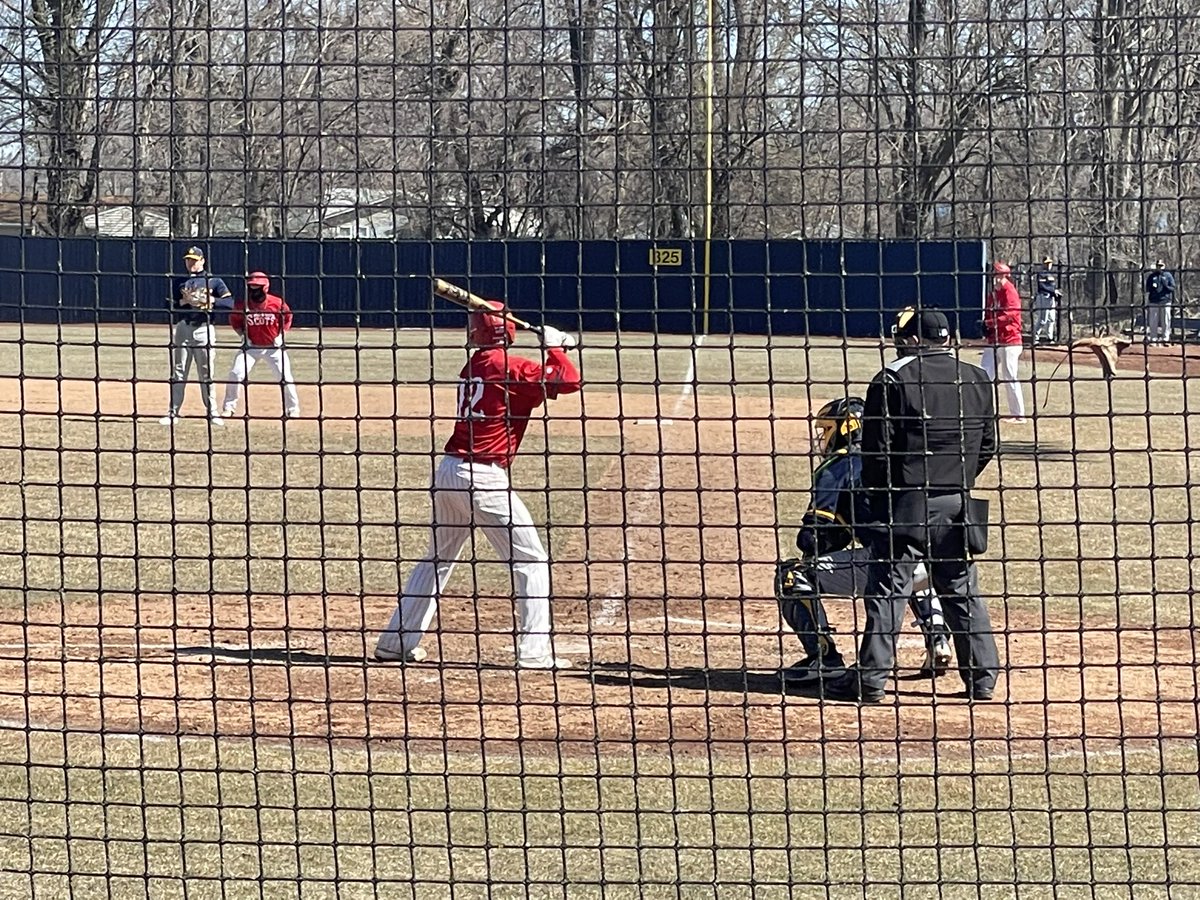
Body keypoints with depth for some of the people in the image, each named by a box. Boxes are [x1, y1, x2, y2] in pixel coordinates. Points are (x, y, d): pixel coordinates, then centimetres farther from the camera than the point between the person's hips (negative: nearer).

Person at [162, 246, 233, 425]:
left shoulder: (213, 280, 5)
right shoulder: (180, 282, 12)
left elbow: (229, 301, -4)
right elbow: (168, 305, 6)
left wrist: (209, 300, -15)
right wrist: (183, 301, -10)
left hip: (204, 329, -2)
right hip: (182, 328, 2)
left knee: (206, 373, -1)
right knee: (178, 372, 1)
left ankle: (212, 411, 5)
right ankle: (173, 412, 3)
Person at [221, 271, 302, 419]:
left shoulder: (277, 303, -14)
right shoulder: (242, 304, -12)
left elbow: (287, 318, 5)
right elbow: (234, 320, 7)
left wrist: (281, 335, -4)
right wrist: (243, 335, -4)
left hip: (273, 346, -1)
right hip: (251, 346, 1)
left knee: (285, 377, -5)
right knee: (236, 374, -11)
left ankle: (293, 409, 11)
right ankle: (229, 408, 4)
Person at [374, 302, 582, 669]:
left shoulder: (473, 367, 13)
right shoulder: (509, 367, -10)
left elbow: (531, 391, 23)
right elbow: (570, 381, -14)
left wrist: (553, 349, 13)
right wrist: (554, 347, 2)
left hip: (448, 471, 7)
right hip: (483, 477, -7)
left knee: (438, 559, 22)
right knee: (531, 561, 0)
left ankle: (395, 642, 23)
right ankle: (534, 652, -6)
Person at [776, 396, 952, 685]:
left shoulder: (836, 468, 7)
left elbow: (811, 538, 1)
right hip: (925, 566, 7)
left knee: (792, 576, 3)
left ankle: (824, 656, -4)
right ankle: (937, 639, 29)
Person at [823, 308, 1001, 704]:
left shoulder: (893, 379, -8)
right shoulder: (977, 381, 9)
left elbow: (877, 448, -8)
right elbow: (986, 447, 13)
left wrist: (876, 494, 5)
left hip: (907, 503, -5)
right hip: (956, 505, 5)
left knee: (888, 589, -2)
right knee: (962, 590, 13)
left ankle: (871, 678, -3)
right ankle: (982, 676, 13)